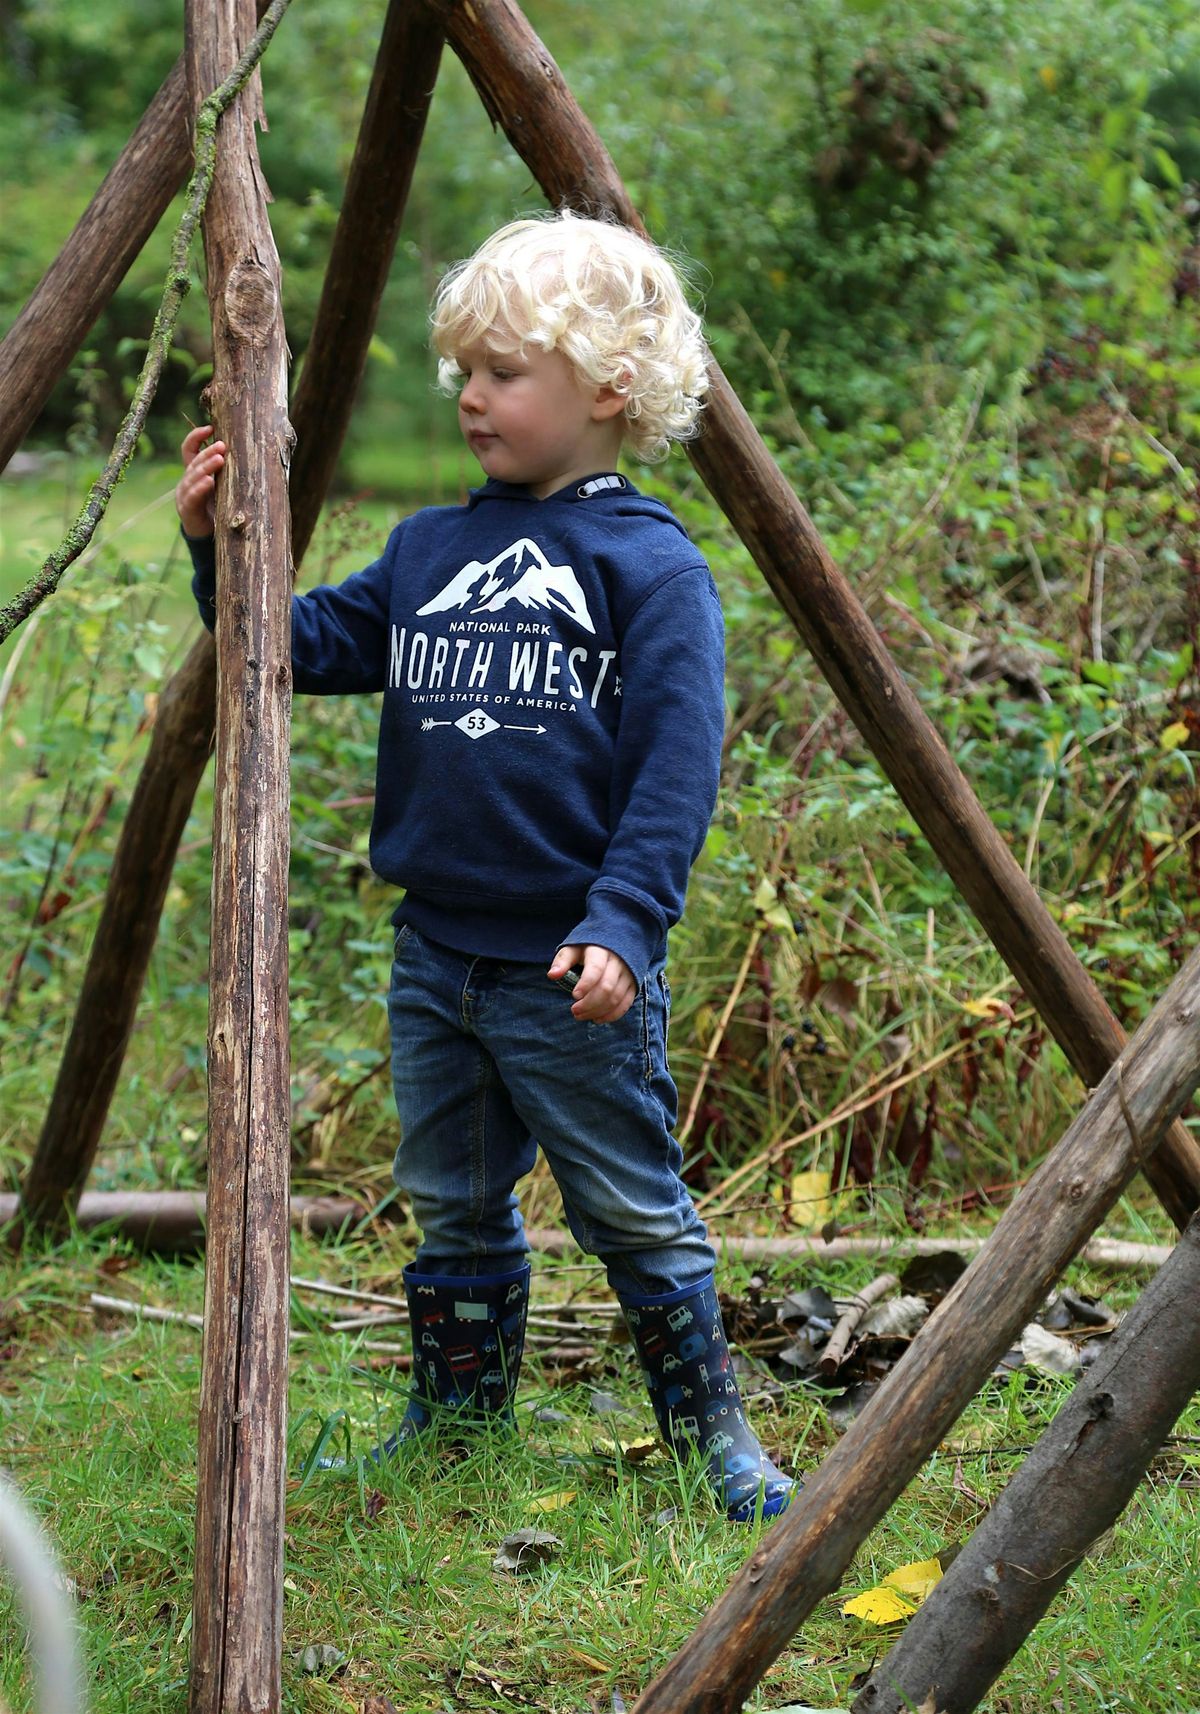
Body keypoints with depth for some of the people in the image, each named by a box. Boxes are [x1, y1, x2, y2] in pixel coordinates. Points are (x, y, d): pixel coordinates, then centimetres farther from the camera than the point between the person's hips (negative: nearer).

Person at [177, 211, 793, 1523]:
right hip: (435, 958, 6)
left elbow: (676, 769, -15)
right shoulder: (428, 551, 10)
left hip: (572, 974, -6)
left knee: (635, 1213, 4)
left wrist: (621, 925, -23)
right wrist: (223, 550, -1)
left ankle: (713, 1434, 18)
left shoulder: (649, 565, -8)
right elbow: (305, 646, 14)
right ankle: (454, 1425, 31)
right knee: (454, 1207, 17)